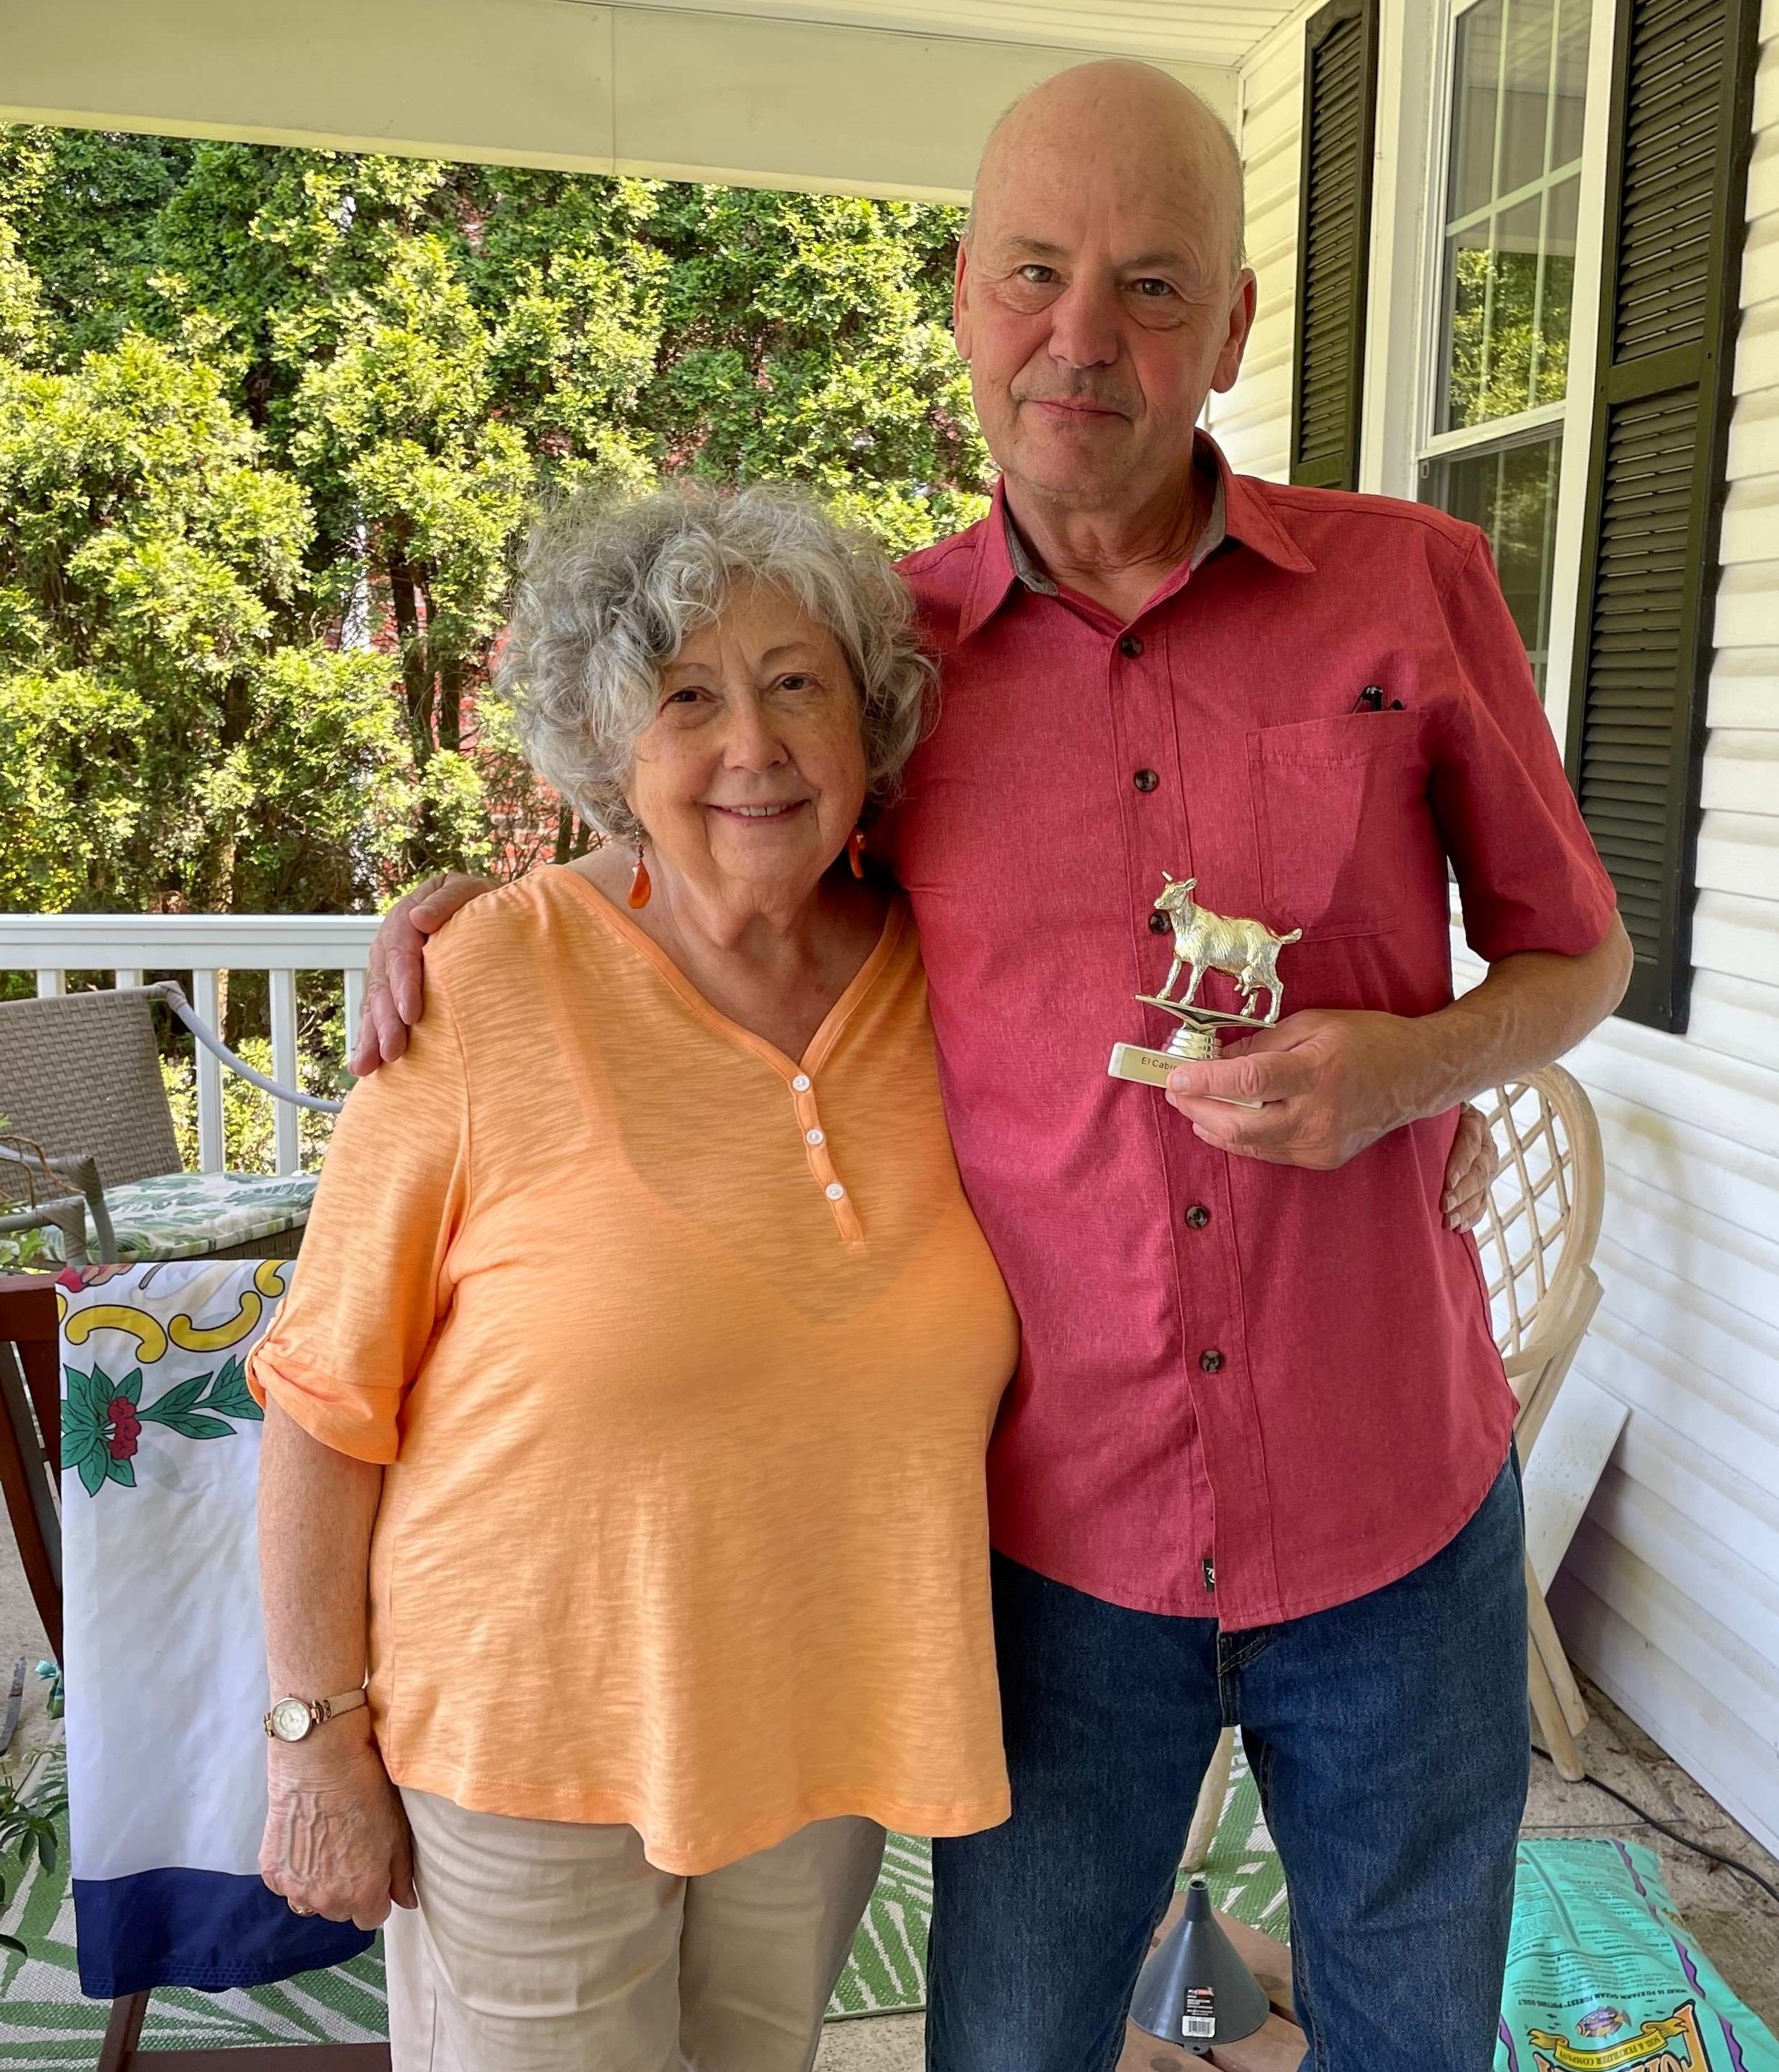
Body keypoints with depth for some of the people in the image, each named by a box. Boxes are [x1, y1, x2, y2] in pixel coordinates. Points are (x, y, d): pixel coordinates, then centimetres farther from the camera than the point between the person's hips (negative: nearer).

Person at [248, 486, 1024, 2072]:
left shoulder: (941, 982, -7)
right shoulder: (490, 993, -18)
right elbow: (329, 1397, -12)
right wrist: (321, 1737, -8)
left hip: (822, 1730, 4)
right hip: (523, 1735, -3)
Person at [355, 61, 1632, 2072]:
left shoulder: (1417, 584, -5)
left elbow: (1575, 950, 5)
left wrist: (1413, 1063, -16)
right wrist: (462, 904, -4)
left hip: (1399, 1523, 1)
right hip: (1061, 1539, 0)